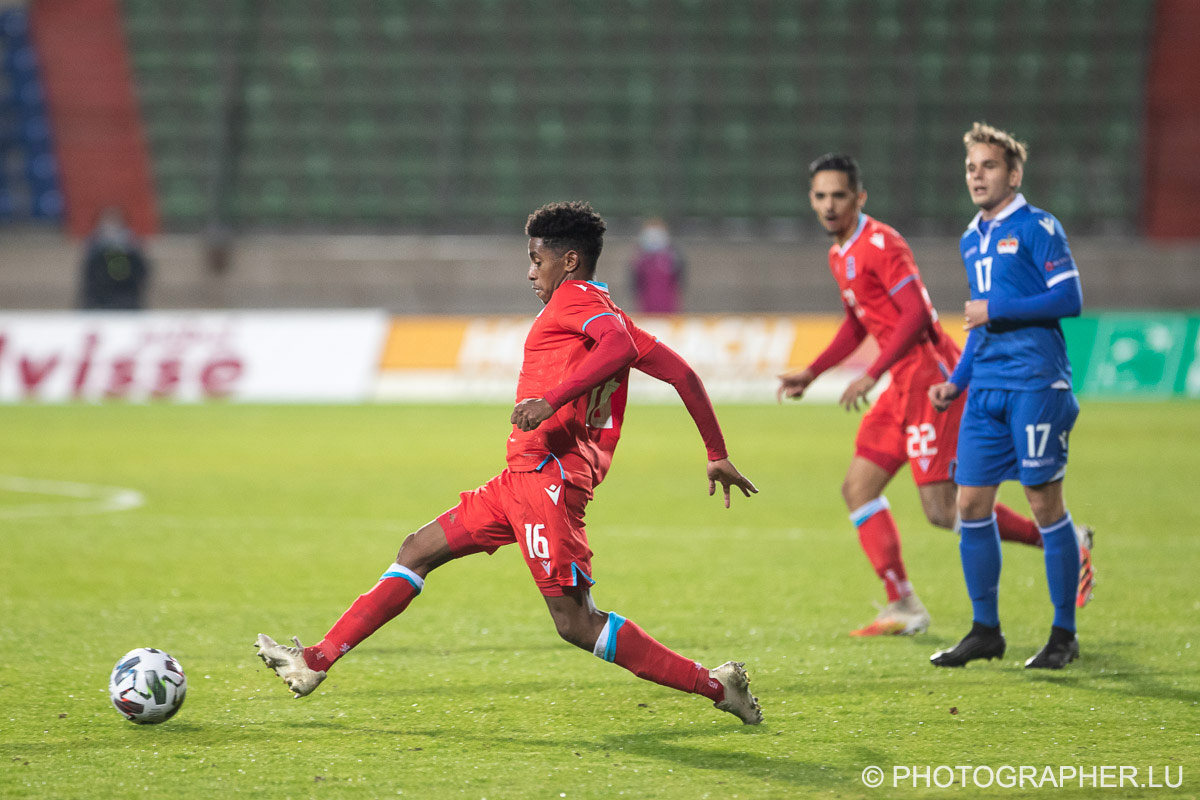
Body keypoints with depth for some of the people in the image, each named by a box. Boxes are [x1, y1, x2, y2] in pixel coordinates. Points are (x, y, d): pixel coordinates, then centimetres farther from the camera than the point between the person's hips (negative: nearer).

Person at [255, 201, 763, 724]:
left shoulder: (575, 296, -5)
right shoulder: (609, 318, 21)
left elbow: (621, 345, -26)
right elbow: (683, 375, 20)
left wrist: (552, 399, -32)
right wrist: (718, 455, 23)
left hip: (546, 473, -10)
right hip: (523, 479, 10)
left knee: (575, 622, -12)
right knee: (416, 553, 13)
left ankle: (714, 686, -8)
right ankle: (315, 662, 15)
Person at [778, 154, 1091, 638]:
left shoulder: (879, 244, -14)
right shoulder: (840, 255, 15)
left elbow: (916, 315, -22)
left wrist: (871, 376, -25)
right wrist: (811, 373, 22)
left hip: (931, 378, -10)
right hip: (905, 385, 10)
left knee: (943, 511, -12)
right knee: (857, 488, 6)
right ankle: (903, 607, 8)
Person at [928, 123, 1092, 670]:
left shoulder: (1037, 228, -5)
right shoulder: (972, 240, 18)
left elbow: (1070, 299, -12)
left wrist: (998, 309, -13)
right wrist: (955, 383, 19)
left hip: (1035, 383, -7)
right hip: (987, 387, 7)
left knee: (1045, 502, -4)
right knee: (972, 502, 3)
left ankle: (1064, 634, 4)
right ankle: (985, 631, 12)